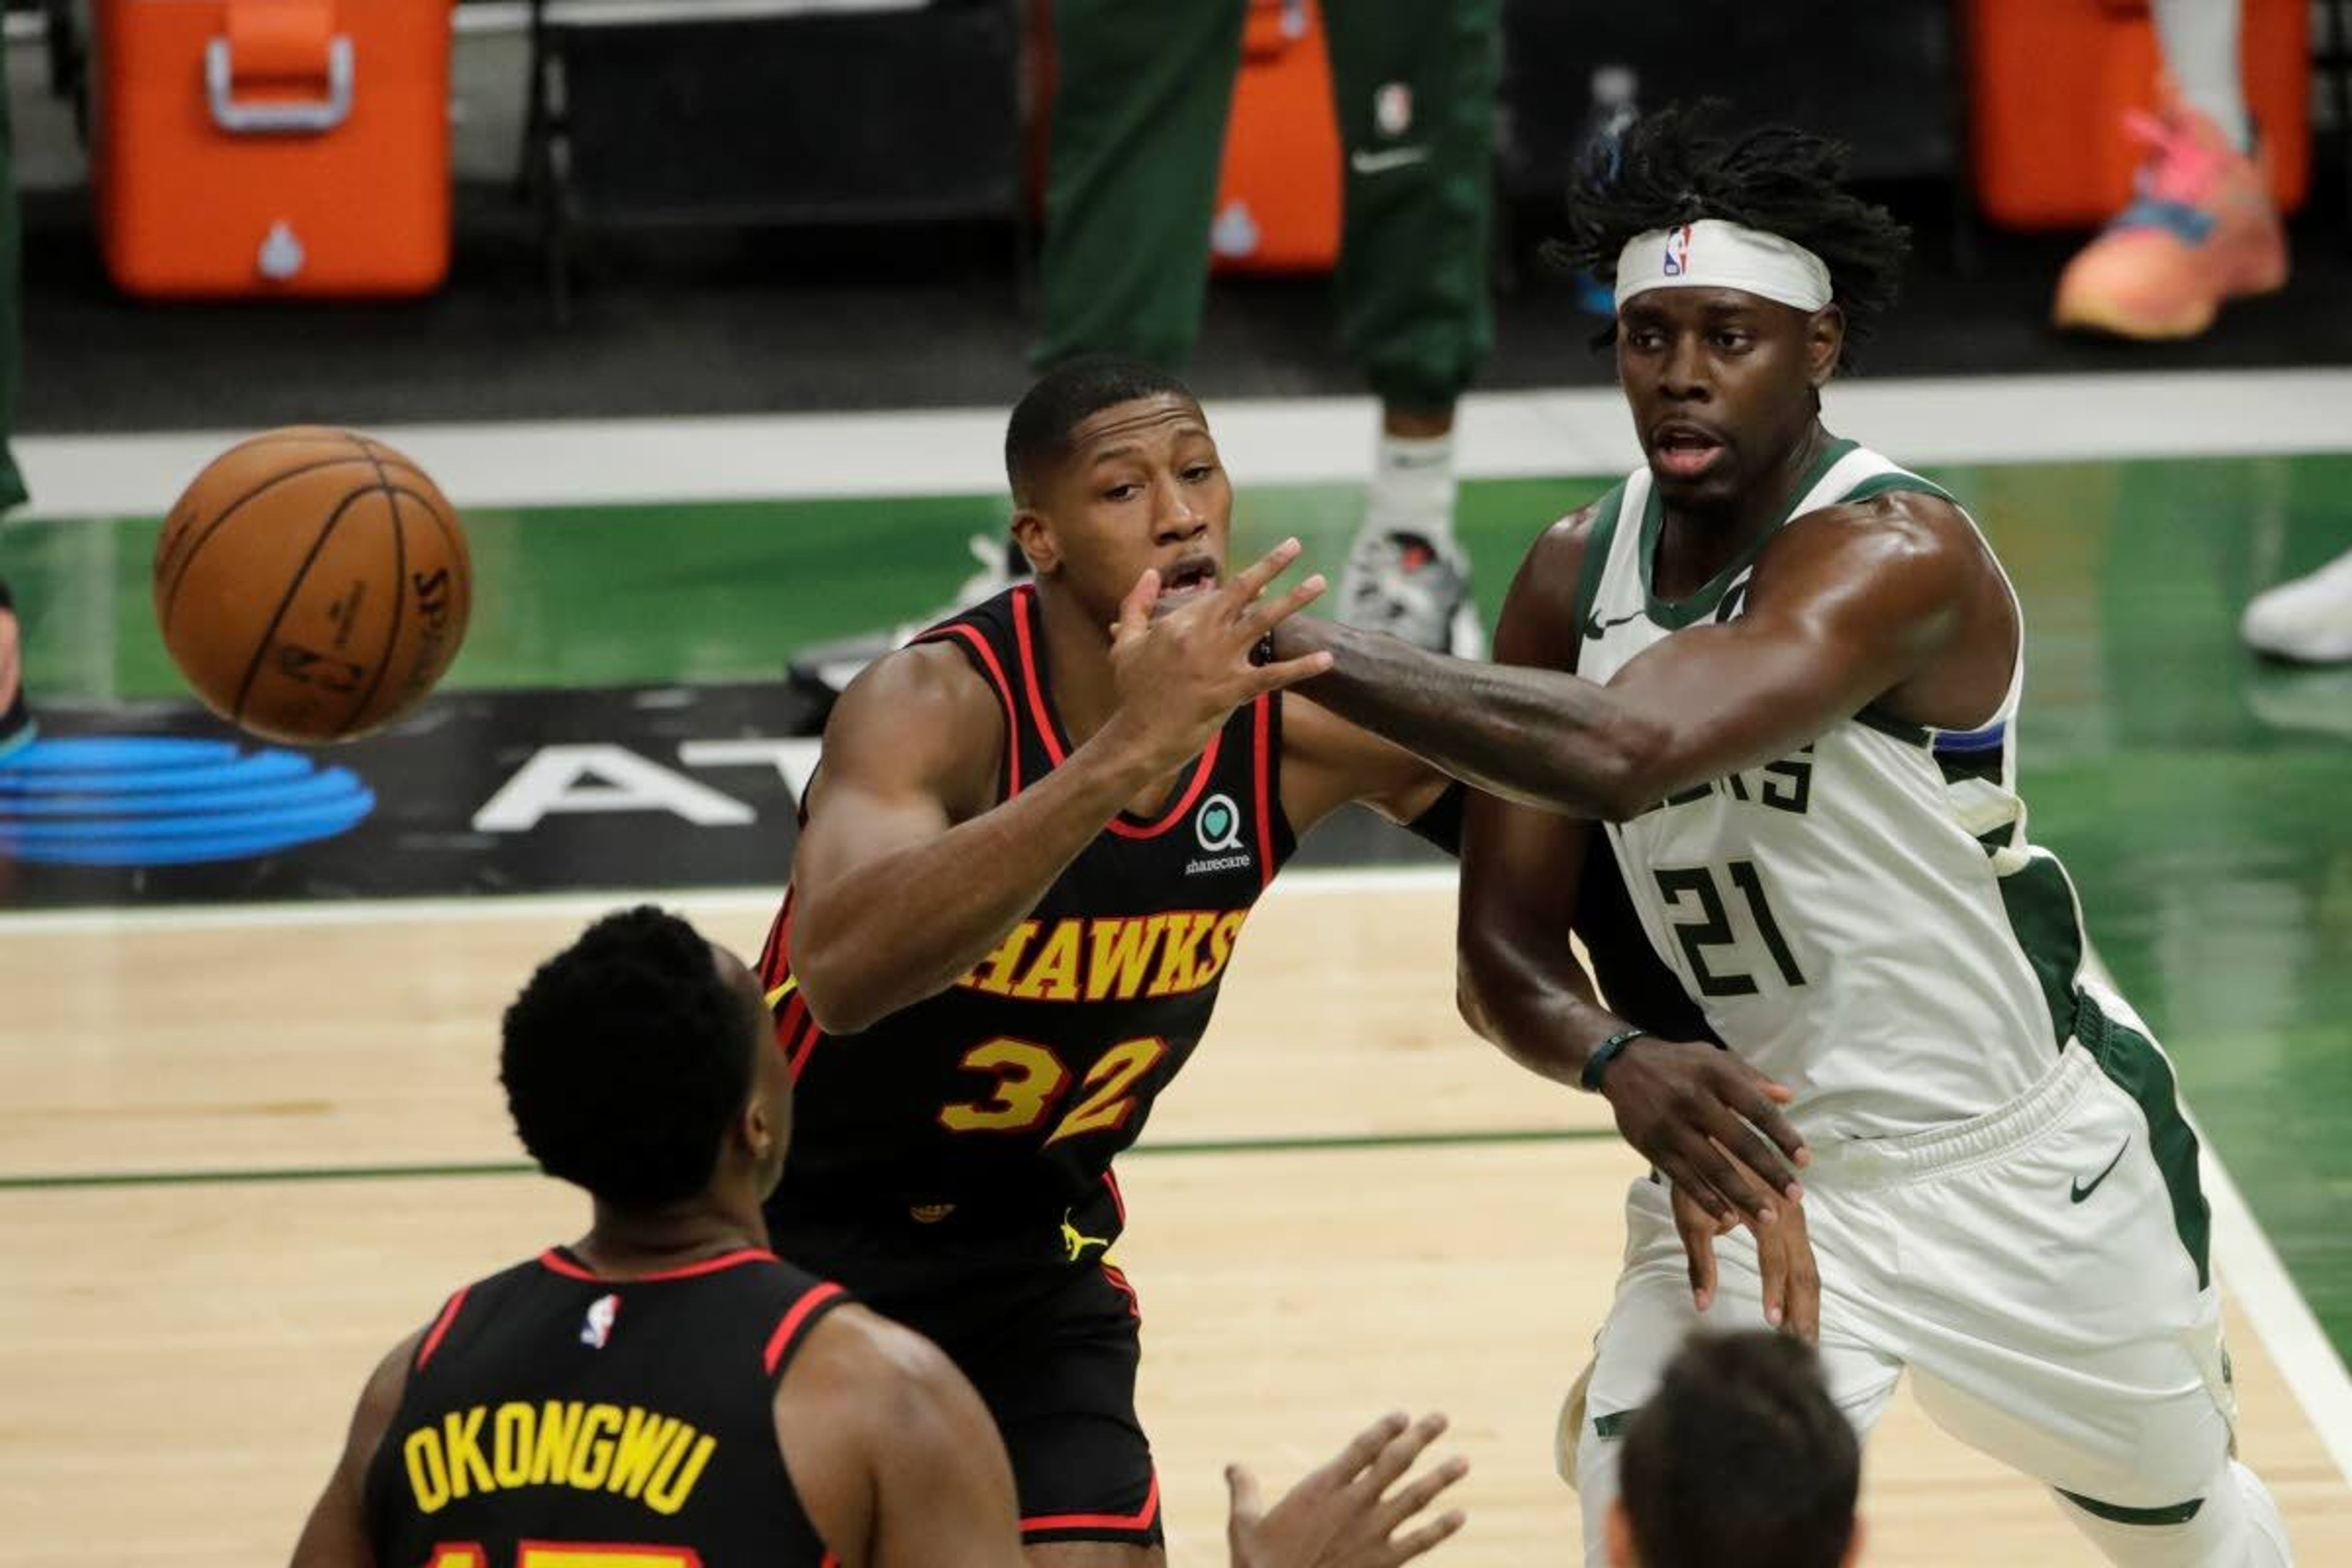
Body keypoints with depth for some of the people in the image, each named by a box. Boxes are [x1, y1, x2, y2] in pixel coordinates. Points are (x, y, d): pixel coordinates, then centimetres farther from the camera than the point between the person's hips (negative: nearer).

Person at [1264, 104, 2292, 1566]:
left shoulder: (1897, 554, -29)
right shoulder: (1576, 576, -8)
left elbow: (1624, 751, -46)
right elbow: (1505, 946, -7)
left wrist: (1292, 643, -44)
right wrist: (1619, 1061, -30)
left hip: (2032, 1169, -3)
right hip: (1760, 1155, 3)